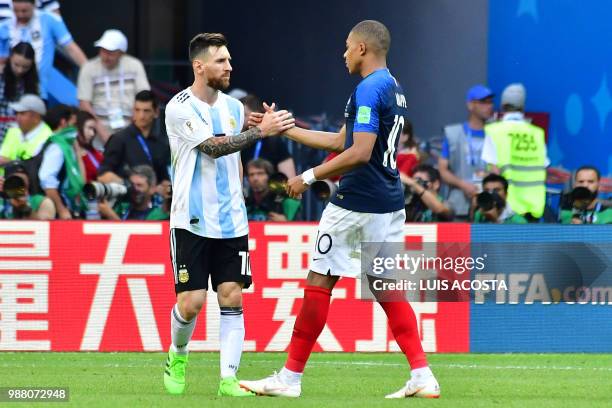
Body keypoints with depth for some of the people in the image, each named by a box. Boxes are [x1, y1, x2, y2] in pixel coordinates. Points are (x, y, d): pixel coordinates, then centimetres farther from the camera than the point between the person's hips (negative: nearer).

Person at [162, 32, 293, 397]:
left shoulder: (233, 107, 10)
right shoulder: (180, 108, -10)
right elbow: (214, 147, -21)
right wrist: (260, 131, -27)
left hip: (231, 223, 5)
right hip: (192, 223, -5)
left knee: (232, 297, -4)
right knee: (191, 301, -7)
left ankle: (229, 378, -3)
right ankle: (177, 356, 22)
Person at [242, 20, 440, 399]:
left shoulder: (369, 89, -15)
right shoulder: (393, 88, 16)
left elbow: (359, 152, -24)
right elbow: (340, 141, 23)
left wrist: (310, 176, -17)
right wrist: (285, 129, 26)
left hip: (356, 203, -9)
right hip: (390, 202, 9)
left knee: (319, 282, 0)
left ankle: (291, 377, 6)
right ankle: (422, 375, 0)